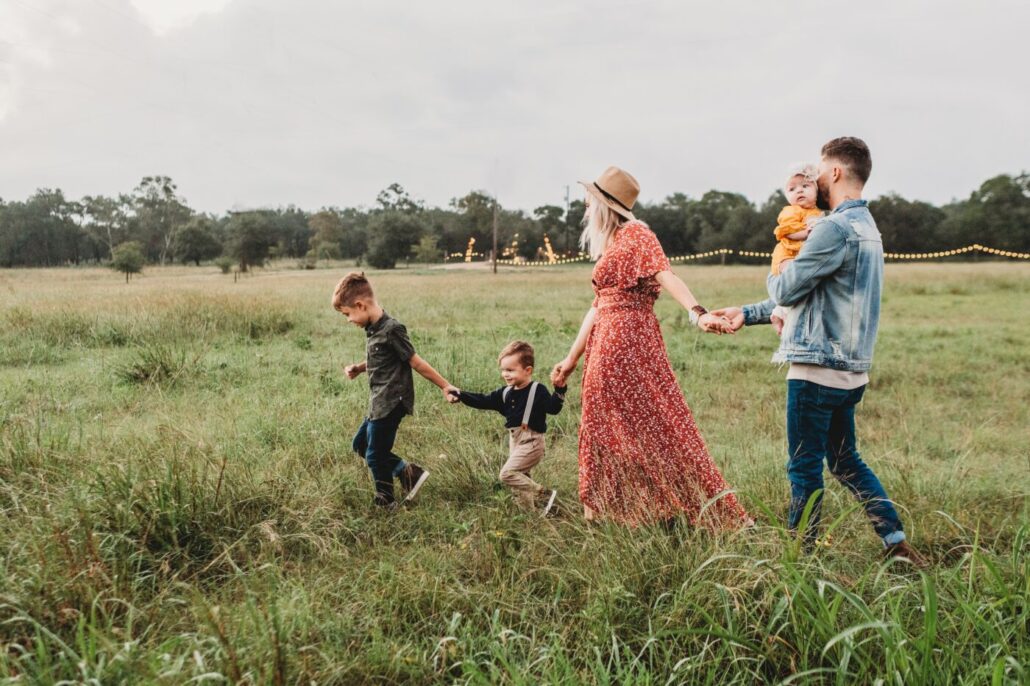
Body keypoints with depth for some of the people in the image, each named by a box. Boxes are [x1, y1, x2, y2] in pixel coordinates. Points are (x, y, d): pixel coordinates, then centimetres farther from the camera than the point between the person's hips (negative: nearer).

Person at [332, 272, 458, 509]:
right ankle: (409, 472, 19)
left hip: (391, 404, -10)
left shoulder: (391, 329, -21)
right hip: (379, 403, 10)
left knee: (375, 456, 2)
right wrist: (358, 368, 4)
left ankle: (385, 504, 22)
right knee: (361, 445, 19)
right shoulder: (372, 328, 7)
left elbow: (416, 362, -15)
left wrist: (445, 386, -11)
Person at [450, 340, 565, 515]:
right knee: (520, 477, 13)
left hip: (531, 442, -8)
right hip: (514, 441, 8)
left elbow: (553, 408, -19)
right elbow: (483, 401, 10)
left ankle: (544, 495, -12)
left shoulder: (538, 390, -11)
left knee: (508, 473, -17)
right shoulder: (505, 393, 9)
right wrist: (460, 395, 2)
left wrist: (559, 389, -34)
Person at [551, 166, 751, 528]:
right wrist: (572, 358, 22)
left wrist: (698, 313, -38)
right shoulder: (609, 246, 20)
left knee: (653, 424, -7)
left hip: (629, 343, -9)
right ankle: (603, 511, 20)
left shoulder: (635, 234, -6)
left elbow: (665, 275, -22)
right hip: (606, 346, 9)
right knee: (605, 428, 11)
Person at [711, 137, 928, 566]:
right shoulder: (866, 227, 17)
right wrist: (747, 314, 19)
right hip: (849, 370, 9)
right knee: (845, 461, 19)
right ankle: (897, 542, 20)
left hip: (818, 369, -9)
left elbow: (786, 291, -14)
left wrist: (775, 275, 11)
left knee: (805, 467, 3)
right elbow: (809, 295, 20)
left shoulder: (836, 228, -17)